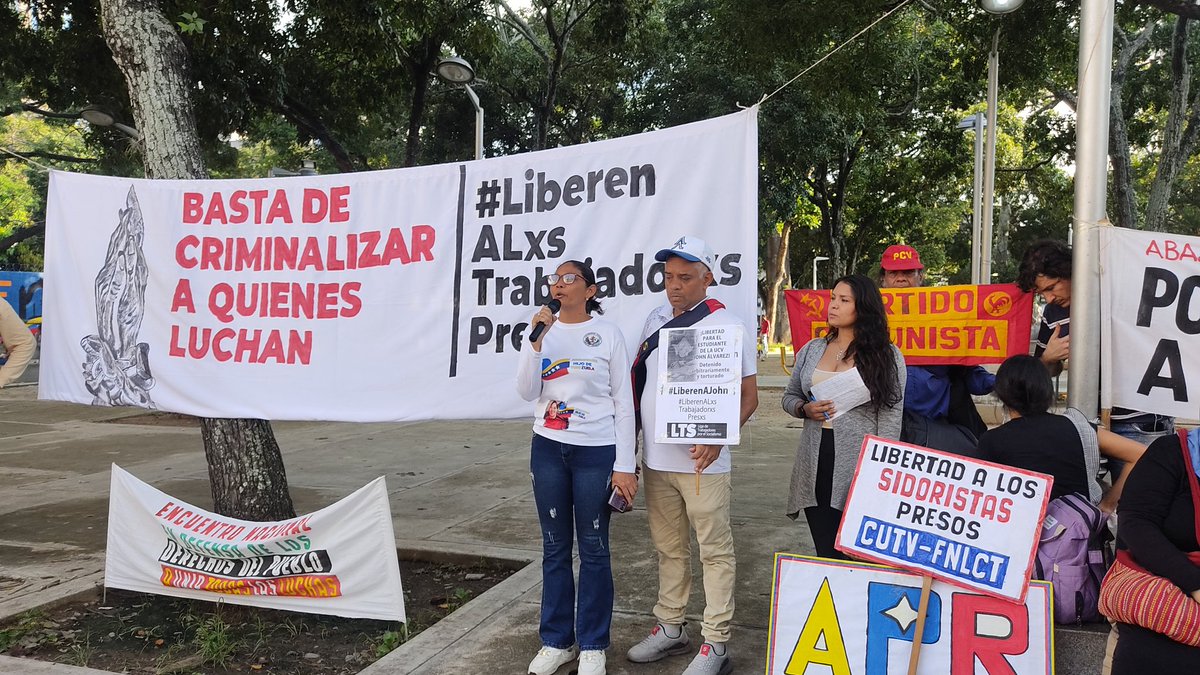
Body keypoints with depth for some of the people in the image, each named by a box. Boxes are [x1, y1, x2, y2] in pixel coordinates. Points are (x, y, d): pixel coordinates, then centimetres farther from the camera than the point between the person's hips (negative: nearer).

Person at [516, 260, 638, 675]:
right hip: (547, 450, 4)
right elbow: (527, 392, -4)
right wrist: (536, 338, -14)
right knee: (555, 547, 11)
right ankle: (556, 641, 24)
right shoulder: (544, 332, 6)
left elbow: (623, 402, -4)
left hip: (596, 452, -3)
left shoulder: (608, 334, -4)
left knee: (593, 549, 4)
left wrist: (624, 466, -8)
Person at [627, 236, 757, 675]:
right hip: (655, 459, 6)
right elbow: (637, 382, 17)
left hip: (702, 462, -5)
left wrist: (717, 440, -20)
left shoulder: (728, 326, -6)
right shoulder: (655, 321, 8)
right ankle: (670, 629, 29)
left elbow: (749, 395, -5)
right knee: (669, 548, 16)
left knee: (715, 552, 3)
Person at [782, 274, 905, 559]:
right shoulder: (812, 350, 11)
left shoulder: (887, 355, -1)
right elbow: (789, 396, 19)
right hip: (815, 466, 4)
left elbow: (890, 417, -4)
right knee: (826, 554, 10)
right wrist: (805, 409, -4)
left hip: (859, 467, -4)